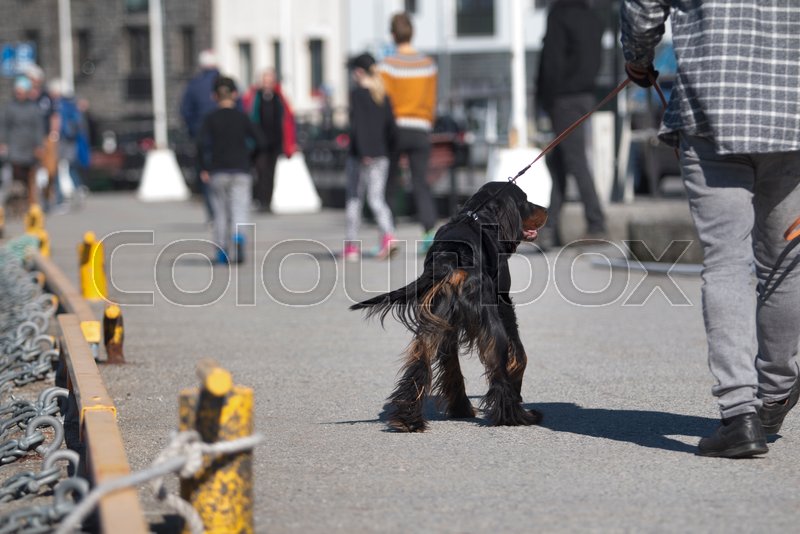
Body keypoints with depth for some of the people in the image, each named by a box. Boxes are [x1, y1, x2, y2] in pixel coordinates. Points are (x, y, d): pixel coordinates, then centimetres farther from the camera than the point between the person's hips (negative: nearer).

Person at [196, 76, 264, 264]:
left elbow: (201, 142, -13)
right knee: (239, 208, -5)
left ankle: (222, 251, 11)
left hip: (218, 172, 1)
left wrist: (203, 169, -5)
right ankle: (237, 236, -33)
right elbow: (259, 141, -1)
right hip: (240, 171, -1)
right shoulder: (242, 117, 1)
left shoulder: (210, 118, 0)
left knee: (221, 212, 11)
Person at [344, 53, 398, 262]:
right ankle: (388, 236, -19)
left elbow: (357, 124, -17)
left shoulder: (357, 94, -8)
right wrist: (389, 149, 17)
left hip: (360, 154, -5)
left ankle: (351, 246, 10)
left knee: (354, 198, 7)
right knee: (377, 198, 5)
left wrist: (362, 152, -20)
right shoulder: (384, 96, 9)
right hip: (381, 154, 5)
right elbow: (391, 126, 10)